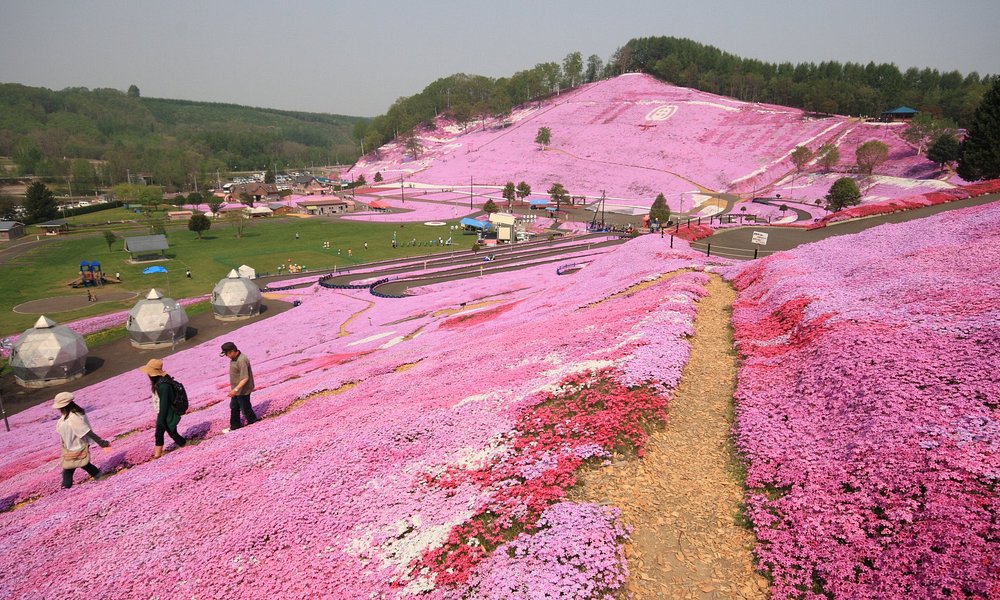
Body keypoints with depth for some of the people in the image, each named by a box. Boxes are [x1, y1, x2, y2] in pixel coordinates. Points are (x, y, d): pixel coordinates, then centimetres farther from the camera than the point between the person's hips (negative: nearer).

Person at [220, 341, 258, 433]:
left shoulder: (241, 361, -29)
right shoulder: (234, 358, 2)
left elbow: (245, 378, -30)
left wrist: (236, 389, -34)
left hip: (243, 390, -10)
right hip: (236, 389, 10)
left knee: (245, 408, 6)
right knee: (234, 407, 21)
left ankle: (253, 423, 25)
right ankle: (235, 425, 36)